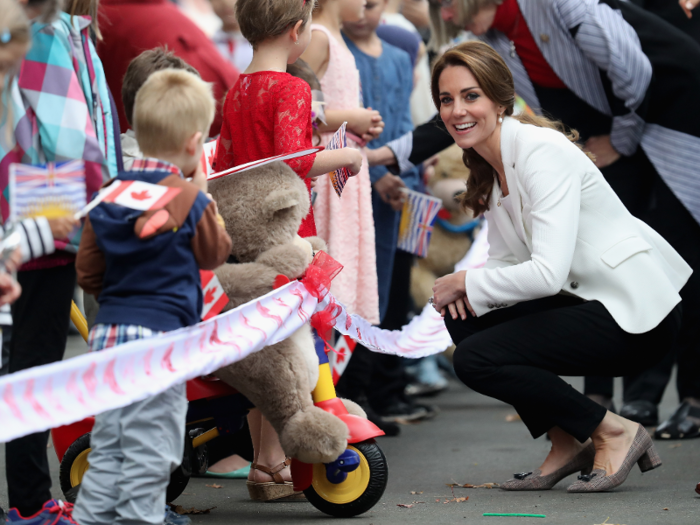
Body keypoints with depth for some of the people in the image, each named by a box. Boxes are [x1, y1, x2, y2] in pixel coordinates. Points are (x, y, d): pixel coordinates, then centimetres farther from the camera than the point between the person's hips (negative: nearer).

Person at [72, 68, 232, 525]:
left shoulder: (110, 195, 7)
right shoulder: (187, 199, -11)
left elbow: (87, 272, 11)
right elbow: (216, 253, 5)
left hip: (107, 334, 7)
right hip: (160, 336, -6)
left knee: (107, 452, 14)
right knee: (149, 458, 0)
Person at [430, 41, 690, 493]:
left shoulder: (541, 151, -19)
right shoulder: (490, 168, 10)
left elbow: (548, 273, -26)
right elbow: (507, 261, 13)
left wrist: (467, 282, -13)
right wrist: (465, 292, -9)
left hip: (638, 312, -9)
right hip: (587, 300, 9)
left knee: (476, 359, -15)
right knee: (463, 318, 3)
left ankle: (614, 433, -2)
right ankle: (567, 445, 9)